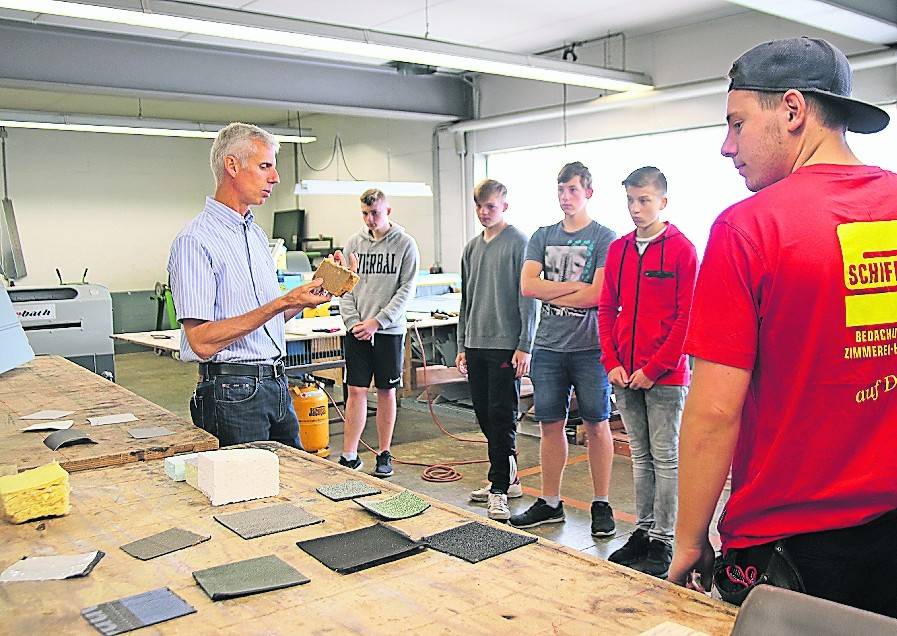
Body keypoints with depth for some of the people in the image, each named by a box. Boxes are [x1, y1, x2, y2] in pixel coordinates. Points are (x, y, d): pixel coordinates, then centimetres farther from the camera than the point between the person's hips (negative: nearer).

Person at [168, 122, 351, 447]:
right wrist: (282, 302, -22)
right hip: (233, 393, -8)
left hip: (277, 384, 8)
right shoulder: (195, 240, -13)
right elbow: (202, 341, -21)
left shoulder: (257, 234, 15)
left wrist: (312, 293, 4)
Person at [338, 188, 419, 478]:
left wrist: (378, 321, -13)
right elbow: (344, 288, 7)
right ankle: (350, 457, 9)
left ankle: (384, 455, 18)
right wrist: (354, 322, -7)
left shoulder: (405, 243, -1)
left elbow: (407, 289, -6)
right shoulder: (353, 243, 8)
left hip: (389, 330, -2)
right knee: (356, 391, 3)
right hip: (356, 331, 2)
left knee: (387, 392, 6)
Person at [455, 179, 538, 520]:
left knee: (502, 418, -5)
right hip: (476, 346, 7)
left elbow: (528, 298, -10)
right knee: (485, 415, 12)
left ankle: (500, 488, 3)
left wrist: (524, 346, -15)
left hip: (506, 346, -7)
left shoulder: (519, 244, -6)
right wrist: (462, 345, 17)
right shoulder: (472, 248, 15)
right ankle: (508, 478, 25)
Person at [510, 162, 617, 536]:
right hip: (548, 346, 4)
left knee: (596, 424, 5)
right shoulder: (542, 237, 11)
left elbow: (597, 295, -14)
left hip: (589, 347, -4)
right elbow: (527, 286, -1)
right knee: (551, 424, 10)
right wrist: (574, 286, -9)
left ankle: (601, 504, 17)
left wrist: (549, 292, -5)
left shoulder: (604, 238, -3)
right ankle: (550, 503, 21)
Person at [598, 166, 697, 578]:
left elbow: (687, 317, -11)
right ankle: (643, 531, 27)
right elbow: (607, 309, 11)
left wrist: (654, 368, -13)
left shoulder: (681, 249, -7)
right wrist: (612, 362, 0)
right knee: (641, 456, 15)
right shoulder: (618, 250, 9)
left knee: (666, 458, 3)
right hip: (624, 374, 6)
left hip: (665, 376, -5)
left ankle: (663, 542, 13)